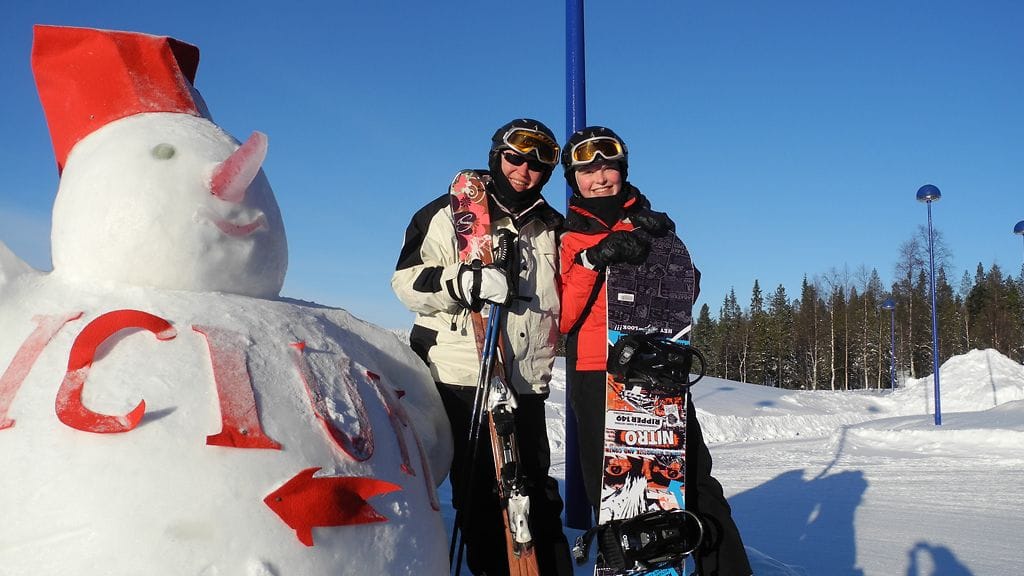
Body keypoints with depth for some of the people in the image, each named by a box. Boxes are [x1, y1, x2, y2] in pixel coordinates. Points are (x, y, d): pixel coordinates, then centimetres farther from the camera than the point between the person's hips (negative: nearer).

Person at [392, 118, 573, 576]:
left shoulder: (551, 228, 18)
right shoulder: (451, 213, 3)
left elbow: (559, 300, 29)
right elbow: (408, 281, -6)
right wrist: (466, 282, -21)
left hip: (526, 384, 4)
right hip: (459, 379, -4)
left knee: (536, 494, 7)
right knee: (479, 491, -2)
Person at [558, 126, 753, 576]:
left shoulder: (649, 224, 15)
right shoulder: (565, 237, 8)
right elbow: (560, 319, -5)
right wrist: (593, 259, -16)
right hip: (595, 373, -1)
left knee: (695, 478, -3)